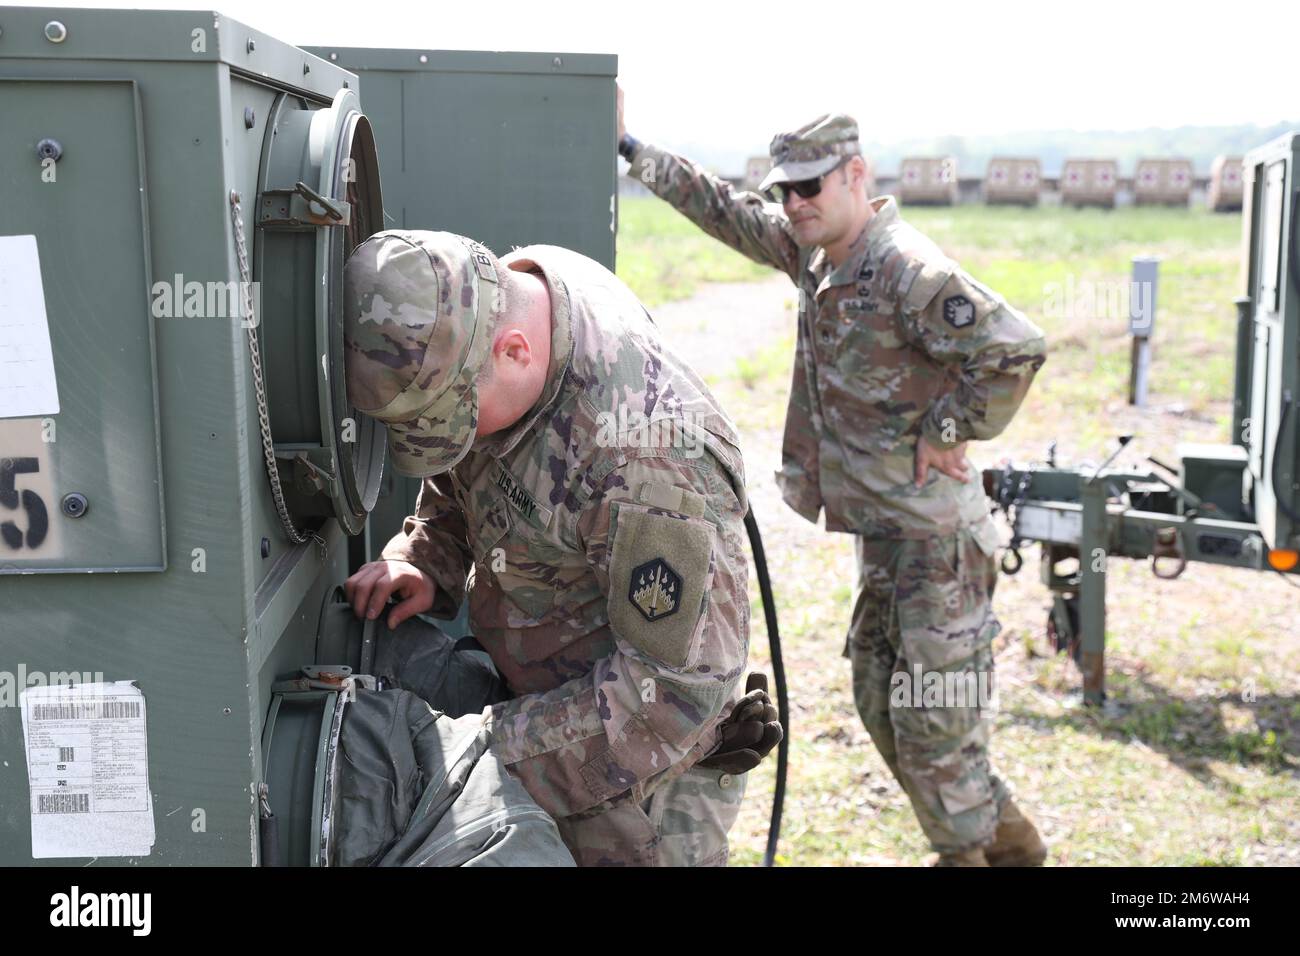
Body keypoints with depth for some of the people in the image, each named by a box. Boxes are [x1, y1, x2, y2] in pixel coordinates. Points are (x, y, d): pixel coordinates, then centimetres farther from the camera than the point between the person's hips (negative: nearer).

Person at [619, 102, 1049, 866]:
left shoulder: (907, 269, -20)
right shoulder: (817, 254, 8)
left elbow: (1016, 348, -27)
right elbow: (726, 212, 18)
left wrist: (947, 431, -18)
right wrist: (634, 150, 19)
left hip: (935, 535, -10)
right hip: (884, 530, 10)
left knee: (933, 716, -1)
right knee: (880, 700, 17)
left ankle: (968, 850, 19)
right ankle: (1005, 835, 32)